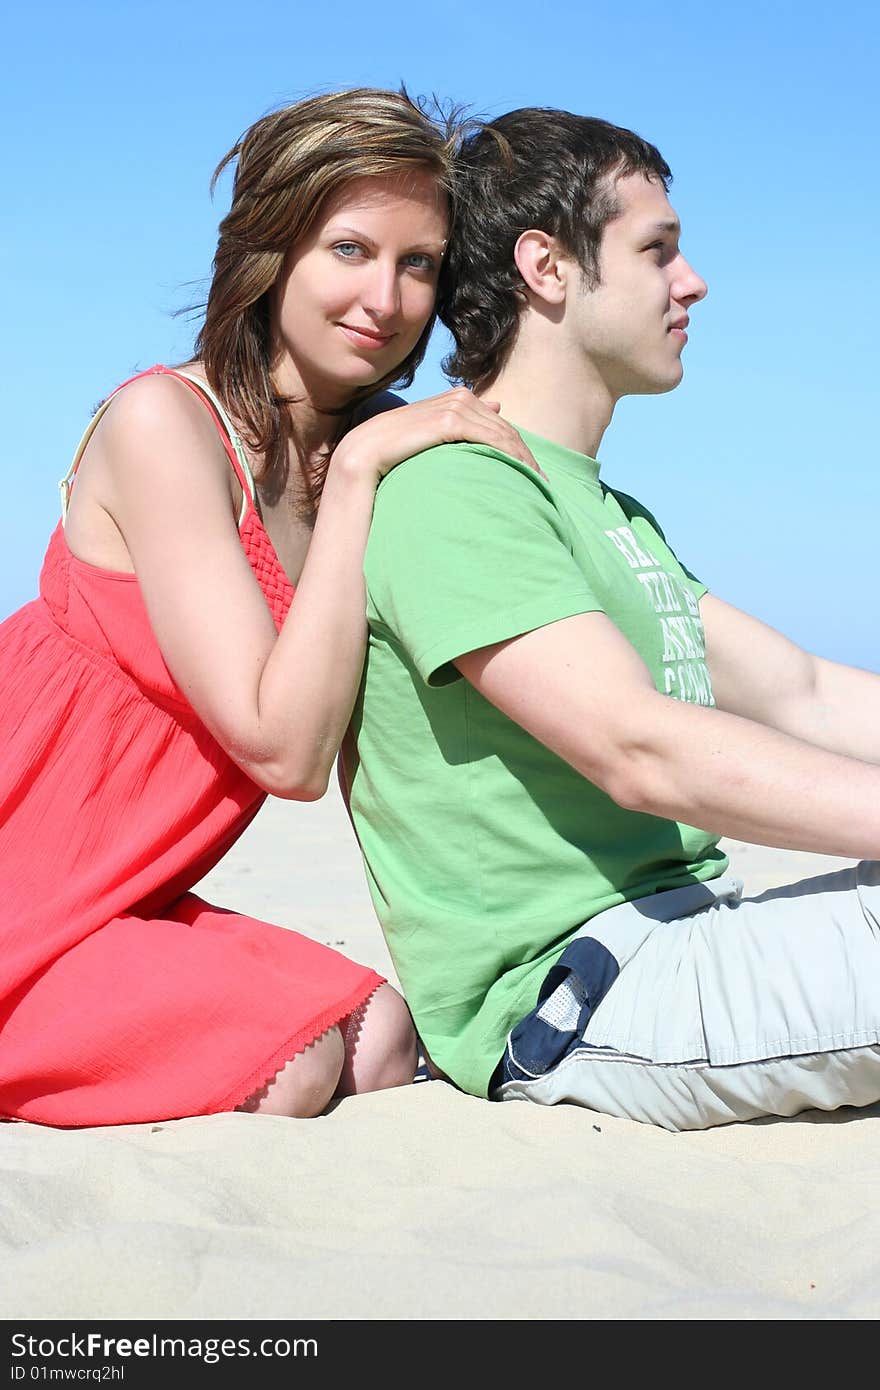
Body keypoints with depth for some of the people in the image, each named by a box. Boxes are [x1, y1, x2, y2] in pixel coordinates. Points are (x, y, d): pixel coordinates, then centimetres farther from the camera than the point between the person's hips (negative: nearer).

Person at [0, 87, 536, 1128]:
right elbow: (284, 748, -23)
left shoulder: (370, 458, 5)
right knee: (289, 1064, -21)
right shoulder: (164, 422, -17)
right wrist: (357, 473, -22)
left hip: (114, 906, 8)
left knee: (379, 1042, -10)